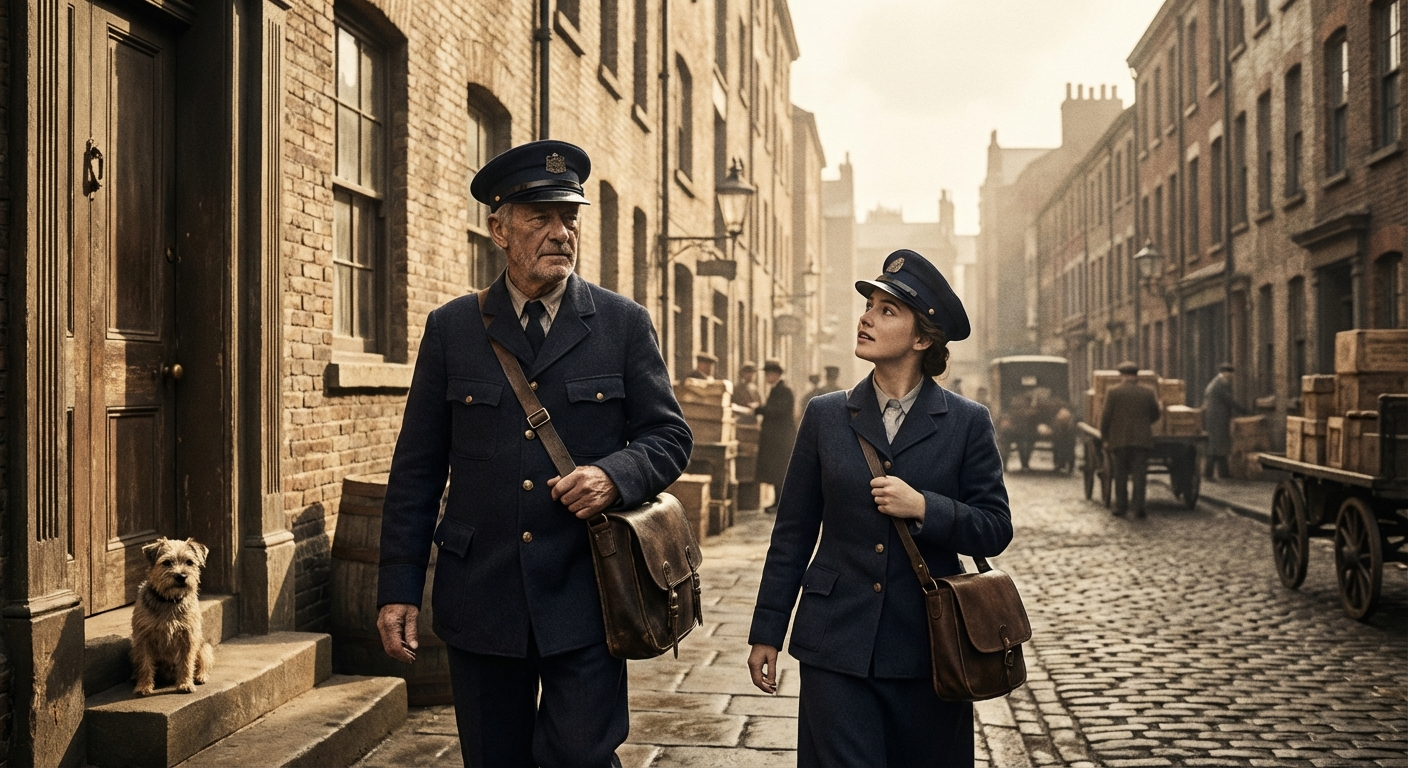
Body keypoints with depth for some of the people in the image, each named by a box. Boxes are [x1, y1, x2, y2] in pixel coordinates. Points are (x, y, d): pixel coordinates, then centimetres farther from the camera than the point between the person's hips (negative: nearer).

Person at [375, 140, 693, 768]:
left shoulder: (623, 324, 2)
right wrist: (398, 588, 1)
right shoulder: (452, 329, 4)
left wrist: (615, 475, -17)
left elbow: (669, 436, 5)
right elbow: (417, 470, 5)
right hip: (481, 595, 2)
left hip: (584, 596, -1)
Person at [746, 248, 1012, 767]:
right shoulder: (825, 416, 4)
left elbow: (995, 529, -1)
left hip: (927, 647, 0)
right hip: (836, 646, 0)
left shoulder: (967, 423, 0)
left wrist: (923, 508, -18)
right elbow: (793, 532, 7)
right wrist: (766, 631, 6)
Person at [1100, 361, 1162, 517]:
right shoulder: (1148, 393, 3)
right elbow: (1155, 416, 11)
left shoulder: (1113, 392, -4)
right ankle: (1139, 508, -4)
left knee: (1121, 476, 8)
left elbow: (1106, 416, -6)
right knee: (1140, 475, 3)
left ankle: (1121, 508, 9)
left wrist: (1105, 437, 4)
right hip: (1142, 440, 1)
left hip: (1119, 440, -1)